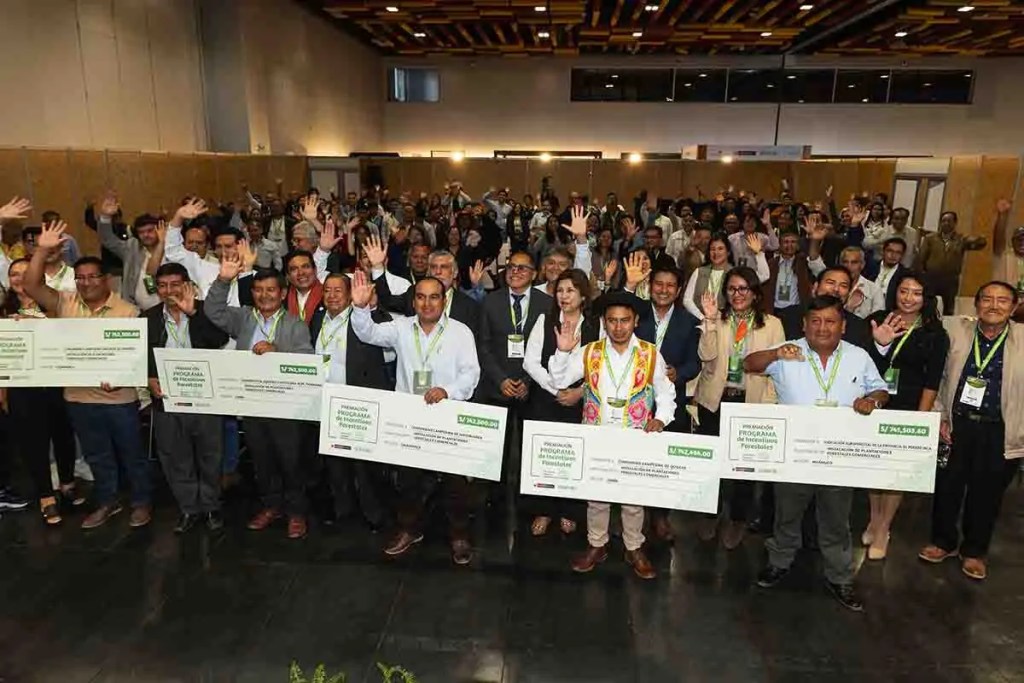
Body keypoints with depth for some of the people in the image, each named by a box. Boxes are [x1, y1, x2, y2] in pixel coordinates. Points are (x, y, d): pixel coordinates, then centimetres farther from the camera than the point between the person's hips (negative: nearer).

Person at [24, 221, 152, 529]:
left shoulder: (127, 311, -6)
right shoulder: (65, 303, 4)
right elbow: (31, 286, -8)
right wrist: (43, 250, -16)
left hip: (119, 397, -4)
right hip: (79, 397, 4)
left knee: (131, 452, 10)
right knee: (97, 456, 18)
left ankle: (142, 502, 26)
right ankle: (107, 502, 34)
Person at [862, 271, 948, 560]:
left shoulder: (934, 333, -3)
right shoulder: (877, 320, -2)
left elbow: (932, 381, -4)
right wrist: (879, 345, -24)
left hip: (908, 409, -1)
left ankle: (882, 530, 20)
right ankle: (874, 518, 33)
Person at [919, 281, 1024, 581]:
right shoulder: (954, 329, -3)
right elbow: (936, 376, 2)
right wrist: (940, 416, -1)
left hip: (999, 432, 0)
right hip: (955, 424, 0)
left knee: (987, 492, 13)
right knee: (947, 486, 12)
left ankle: (975, 550, 34)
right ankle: (943, 541, 34)